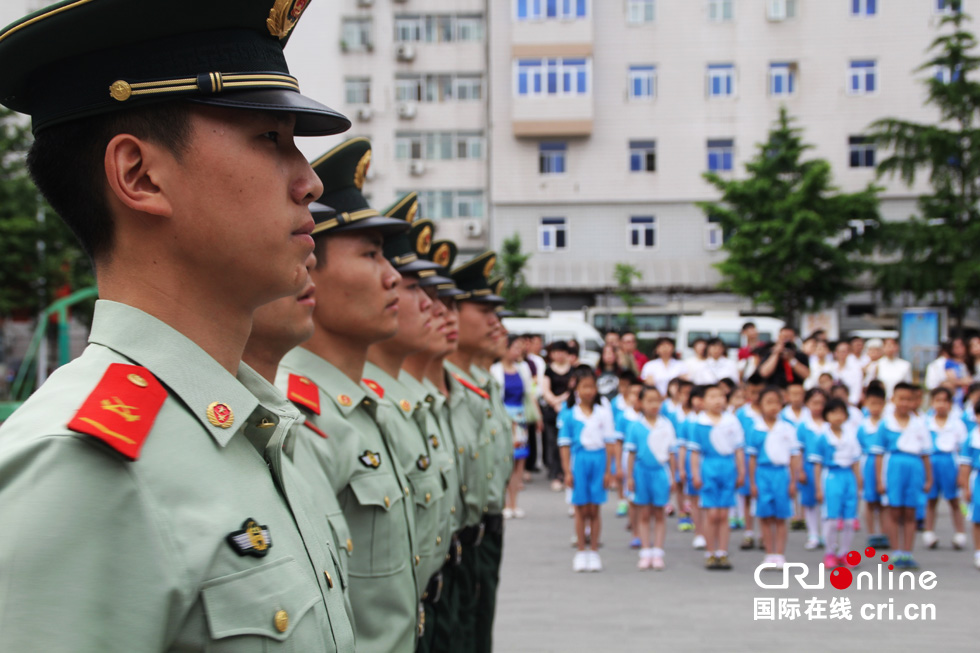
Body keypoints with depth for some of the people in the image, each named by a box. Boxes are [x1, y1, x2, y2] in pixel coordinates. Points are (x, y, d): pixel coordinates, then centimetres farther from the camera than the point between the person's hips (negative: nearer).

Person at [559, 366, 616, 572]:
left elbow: (608, 441, 4)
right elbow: (565, 444, 2)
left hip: (598, 459, 0)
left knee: (594, 509, 4)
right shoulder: (569, 413, 0)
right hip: (579, 460, 0)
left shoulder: (603, 411, 2)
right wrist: (567, 471, -2)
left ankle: (594, 552, 12)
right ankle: (581, 552, 14)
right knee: (581, 510, 5)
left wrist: (608, 470, 1)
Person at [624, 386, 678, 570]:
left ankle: (658, 553, 9)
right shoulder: (635, 427, -2)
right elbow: (631, 453, 2)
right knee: (643, 514, 6)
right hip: (642, 471, 0)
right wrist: (629, 477, -1)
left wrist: (672, 477, 5)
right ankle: (646, 553, 11)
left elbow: (671, 453, 6)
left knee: (659, 514, 5)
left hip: (661, 472, 0)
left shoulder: (666, 425, 1)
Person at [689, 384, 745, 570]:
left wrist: (741, 472, 8)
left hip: (728, 468, 2)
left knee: (723, 515, 5)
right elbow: (695, 451, 2)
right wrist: (695, 474, -2)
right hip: (709, 468, -2)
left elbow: (738, 449, 10)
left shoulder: (732, 421, 5)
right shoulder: (700, 424, -1)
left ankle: (722, 553, 11)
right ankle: (710, 553, 7)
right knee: (712, 514, -3)